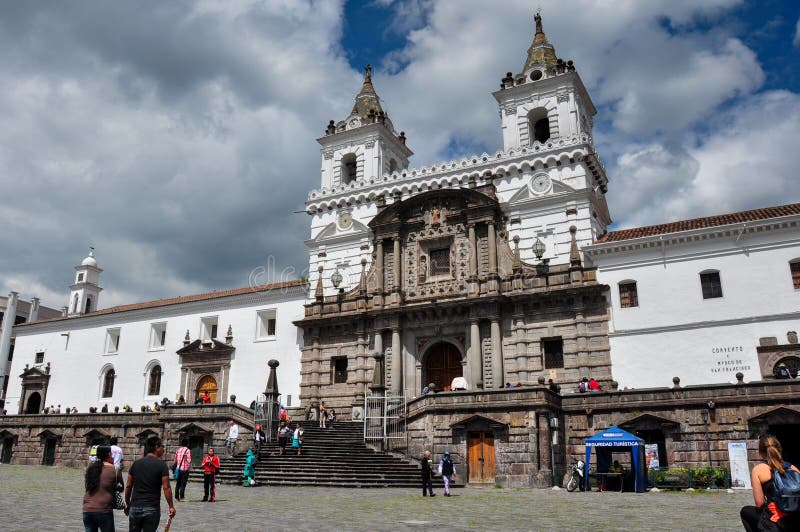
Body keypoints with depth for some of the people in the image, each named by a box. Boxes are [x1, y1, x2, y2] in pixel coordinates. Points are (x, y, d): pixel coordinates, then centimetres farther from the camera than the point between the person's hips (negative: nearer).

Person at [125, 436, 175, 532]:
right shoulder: (161, 465, -8)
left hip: (135, 507, 4)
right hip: (152, 509, -4)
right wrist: (171, 506, -3)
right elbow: (166, 487, -11)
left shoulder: (136, 463, 5)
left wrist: (128, 504, 19)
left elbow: (128, 486, 8)